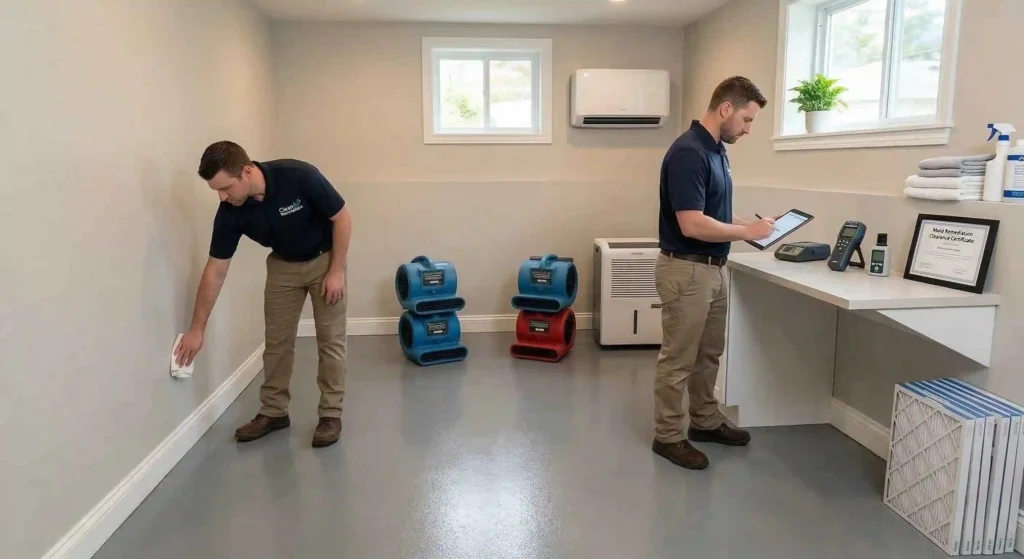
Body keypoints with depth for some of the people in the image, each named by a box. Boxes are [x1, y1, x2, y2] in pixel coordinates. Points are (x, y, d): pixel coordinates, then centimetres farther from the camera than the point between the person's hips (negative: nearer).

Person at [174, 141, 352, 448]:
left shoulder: (300, 176, -33)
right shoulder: (230, 212, -19)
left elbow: (342, 218, -20)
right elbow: (216, 270, -13)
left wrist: (336, 271, -20)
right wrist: (197, 329, -12)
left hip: (325, 259, -4)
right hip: (283, 265, 4)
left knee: (331, 339, -3)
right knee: (276, 340, 4)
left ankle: (331, 414, 7)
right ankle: (273, 412, 18)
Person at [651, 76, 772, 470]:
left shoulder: (717, 150, 11)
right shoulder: (688, 152, -21)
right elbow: (692, 224, -27)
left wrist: (747, 226, 8)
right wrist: (746, 232, -16)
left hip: (713, 268, 10)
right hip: (686, 270, -10)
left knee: (709, 354, 20)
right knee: (678, 359, 3)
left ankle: (706, 421, 35)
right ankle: (668, 436, 17)